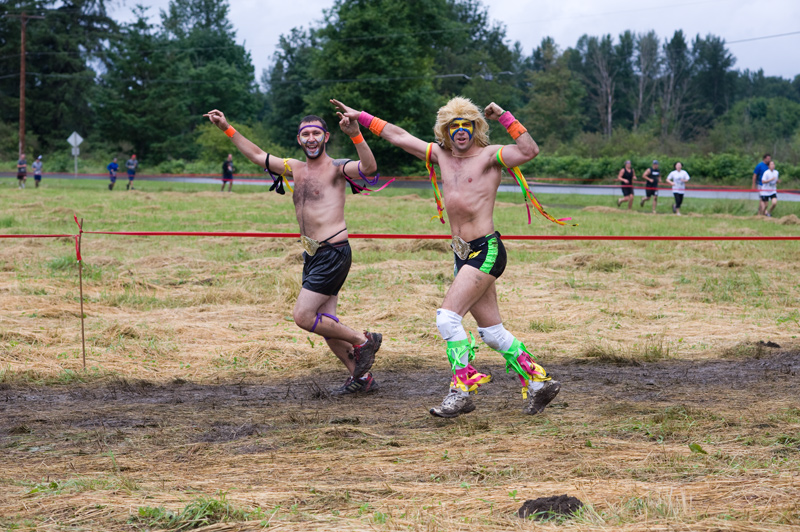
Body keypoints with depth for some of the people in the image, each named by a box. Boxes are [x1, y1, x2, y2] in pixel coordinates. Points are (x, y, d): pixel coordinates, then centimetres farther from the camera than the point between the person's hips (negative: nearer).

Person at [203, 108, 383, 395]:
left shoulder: (335, 168, -7)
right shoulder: (296, 169, 14)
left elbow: (369, 166, -27)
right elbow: (257, 155, 23)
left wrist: (355, 135, -42)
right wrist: (227, 128, 19)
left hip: (333, 254, -8)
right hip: (312, 255, 8)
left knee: (303, 316, -12)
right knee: (325, 323, 7)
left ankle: (364, 341, 2)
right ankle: (361, 377, 17)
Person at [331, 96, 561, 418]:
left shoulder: (489, 155, -4)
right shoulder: (441, 155, 14)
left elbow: (529, 151, -20)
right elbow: (398, 136, 20)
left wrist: (505, 118, -21)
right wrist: (360, 117, 21)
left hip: (486, 250, -7)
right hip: (463, 254, 7)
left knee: (448, 317, -17)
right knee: (492, 333, 9)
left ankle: (461, 392, -13)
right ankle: (540, 383, 18)